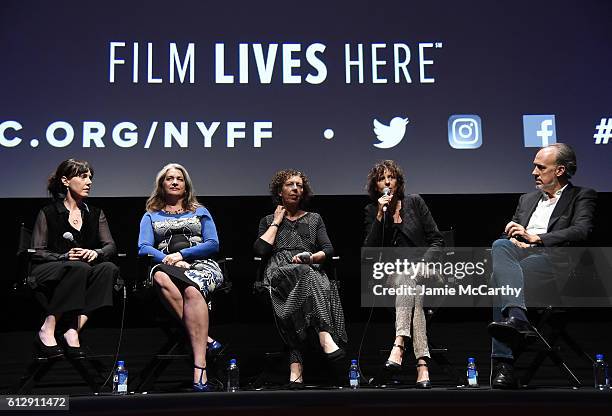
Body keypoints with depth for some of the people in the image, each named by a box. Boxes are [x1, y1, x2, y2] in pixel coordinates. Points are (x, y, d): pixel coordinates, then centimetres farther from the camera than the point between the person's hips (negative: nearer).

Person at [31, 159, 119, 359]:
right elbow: (36, 252, -2)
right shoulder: (48, 213, 4)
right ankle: (47, 330, -30)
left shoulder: (95, 214, 17)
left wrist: (96, 252, -15)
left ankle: (73, 330, -33)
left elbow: (110, 246, 8)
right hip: (48, 273, -4)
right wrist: (64, 257, -19)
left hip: (85, 271, 4)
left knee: (109, 268, -28)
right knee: (78, 267, -36)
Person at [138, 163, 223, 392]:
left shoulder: (200, 212, 24)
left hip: (201, 265, -1)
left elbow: (213, 245, 10)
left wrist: (181, 254, -5)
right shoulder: (151, 216, 25)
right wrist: (169, 260, -10)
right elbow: (144, 248, 9)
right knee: (160, 277, -39)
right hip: (166, 265, 1)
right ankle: (205, 339, -38)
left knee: (192, 290, -38)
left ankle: (199, 370, -49)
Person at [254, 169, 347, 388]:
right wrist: (276, 222, 14)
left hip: (310, 271, 1)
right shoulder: (268, 220, 27)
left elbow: (328, 250, 15)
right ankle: (325, 336, -56)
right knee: (305, 274, -38)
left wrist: (311, 257, -6)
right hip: (278, 273, -1)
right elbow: (260, 250, 7)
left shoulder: (314, 219, 29)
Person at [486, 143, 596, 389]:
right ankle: (517, 317, -50)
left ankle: (503, 362, -41)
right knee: (500, 246, -34)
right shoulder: (527, 199, 34)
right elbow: (508, 234, 26)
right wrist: (514, 240, 0)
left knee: (499, 277, -34)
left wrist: (534, 238, -11)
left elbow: (581, 231, -5)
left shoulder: (582, 196, 15)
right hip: (520, 255, 5)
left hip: (552, 258, -4)